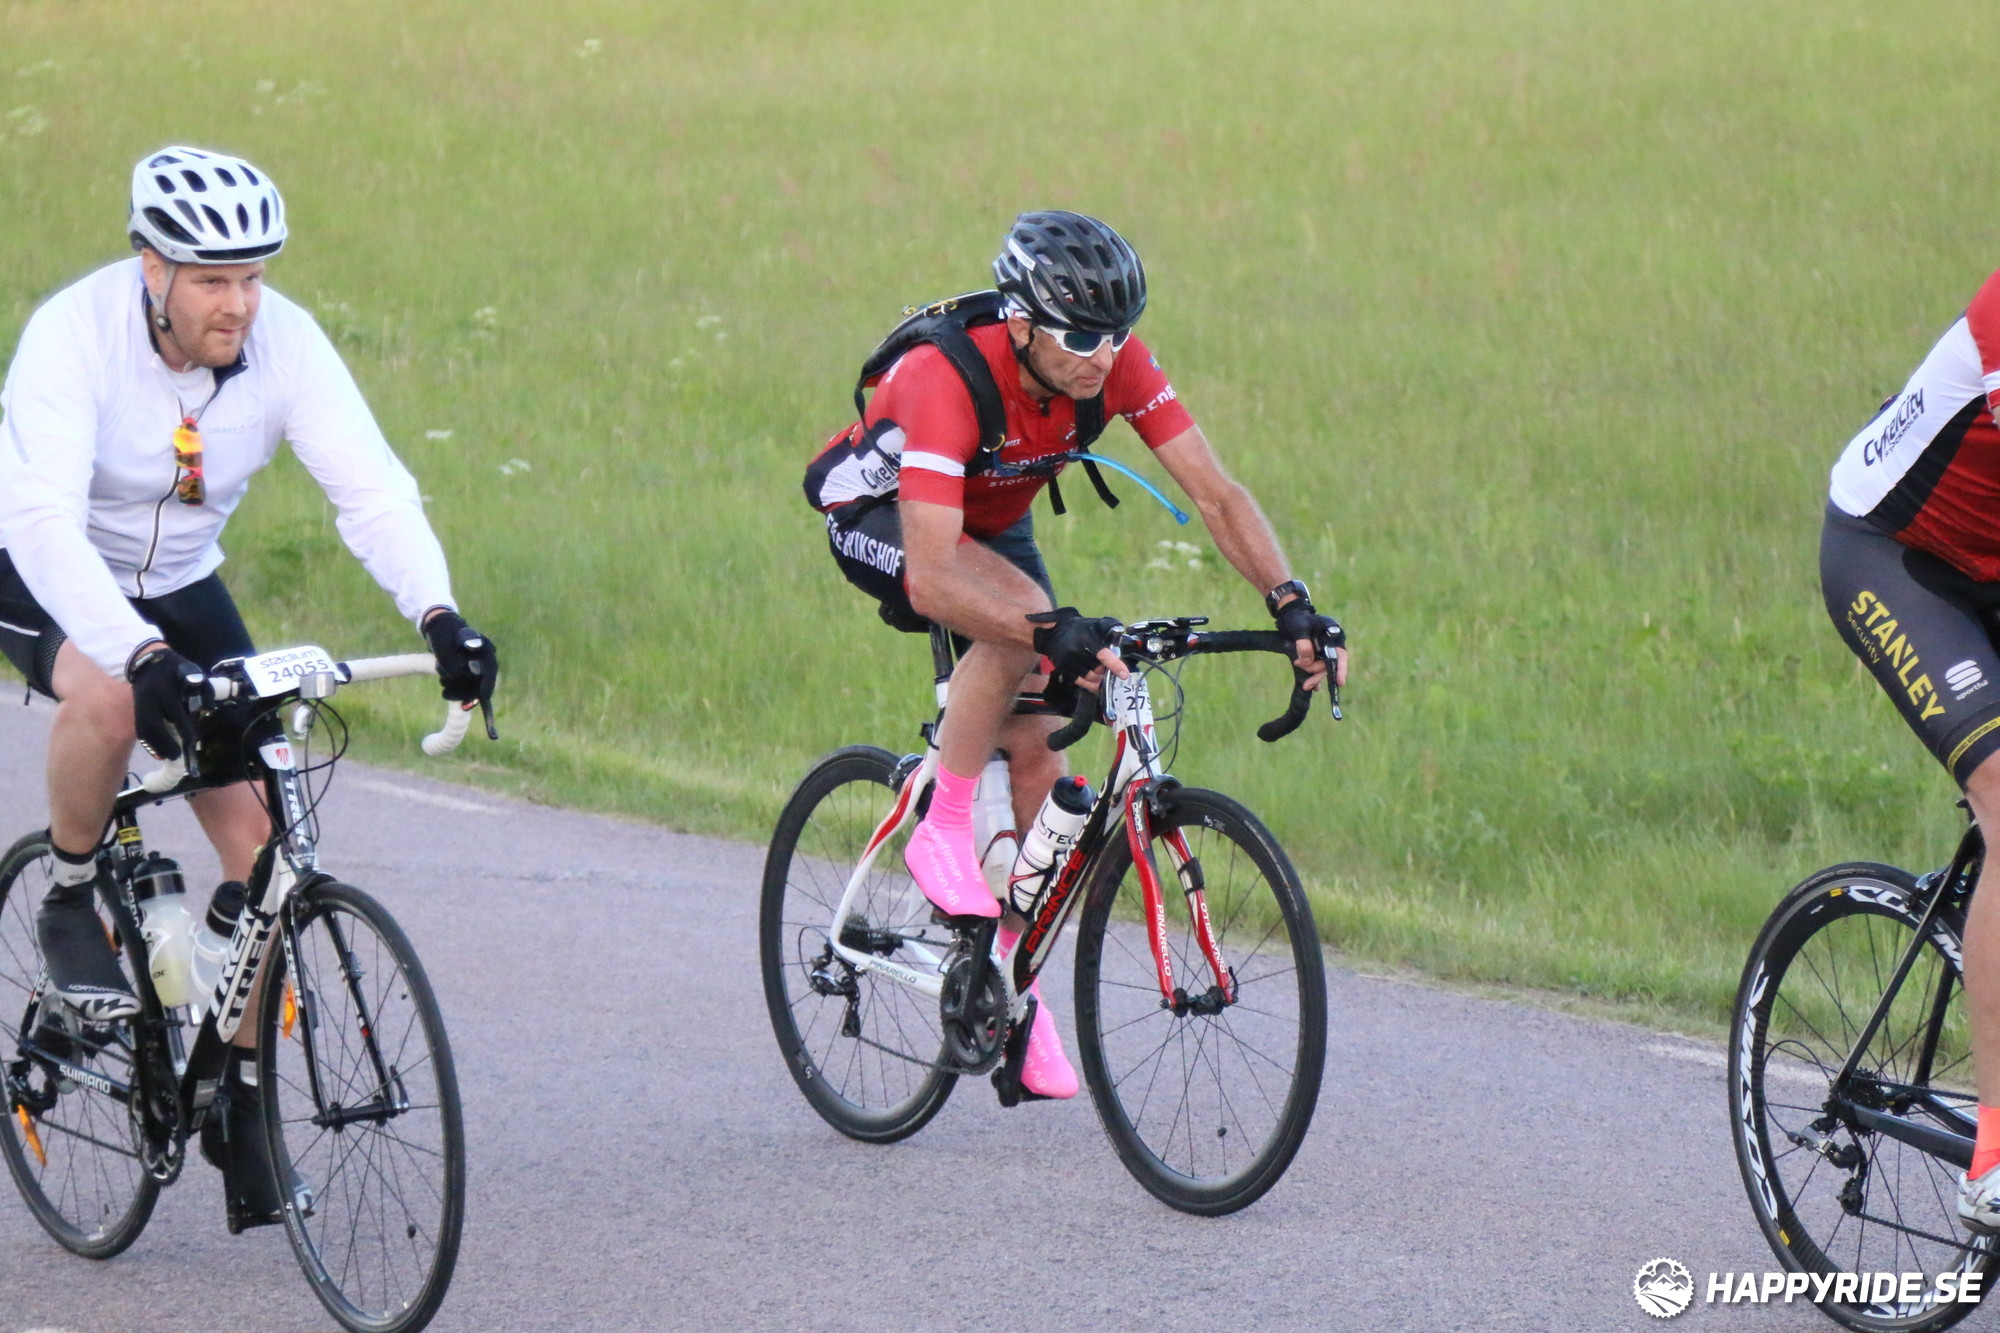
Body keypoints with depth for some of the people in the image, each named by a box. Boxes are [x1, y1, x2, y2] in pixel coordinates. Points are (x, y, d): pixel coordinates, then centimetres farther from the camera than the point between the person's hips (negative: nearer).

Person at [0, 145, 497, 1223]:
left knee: (259, 836, -8)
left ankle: (239, 1101, 8)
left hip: (179, 588, 4)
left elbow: (371, 488, -24)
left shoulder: (285, 344, -19)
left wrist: (439, 617, -43)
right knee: (106, 696, -39)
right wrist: (143, 652, -56)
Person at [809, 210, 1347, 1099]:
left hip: (993, 524, 6)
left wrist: (1289, 601, -40)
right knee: (1017, 617, -36)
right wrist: (1055, 632, -62)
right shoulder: (947, 377, -41)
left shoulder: (1116, 363, -26)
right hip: (876, 517, -6)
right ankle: (940, 832, -18)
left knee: (1038, 757, -3)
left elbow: (1213, 492, -25)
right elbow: (931, 576, -49)